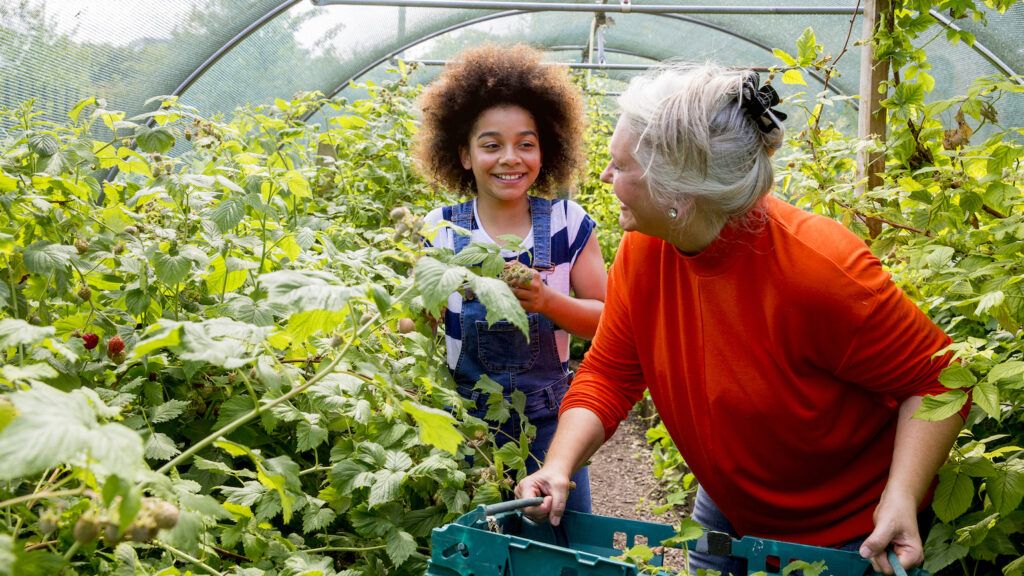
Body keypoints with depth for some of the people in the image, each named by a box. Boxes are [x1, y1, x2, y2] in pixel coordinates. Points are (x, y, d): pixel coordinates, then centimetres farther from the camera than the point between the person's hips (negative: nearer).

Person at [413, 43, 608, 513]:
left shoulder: (567, 223, -5)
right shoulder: (441, 229, -6)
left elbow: (607, 320, -4)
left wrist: (547, 301, -22)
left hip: (548, 422, 0)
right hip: (463, 422, 0)